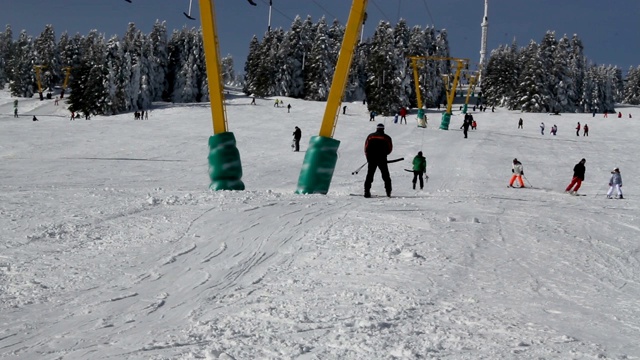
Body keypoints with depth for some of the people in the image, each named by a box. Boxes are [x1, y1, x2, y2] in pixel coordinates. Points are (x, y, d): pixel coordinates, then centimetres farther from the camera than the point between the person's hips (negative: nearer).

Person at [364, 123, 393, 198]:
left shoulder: (370, 136, 5)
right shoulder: (386, 138, 2)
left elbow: (366, 148, 3)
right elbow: (390, 149, 3)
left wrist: (368, 157, 14)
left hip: (371, 159, 1)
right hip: (382, 159, -1)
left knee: (370, 175, 4)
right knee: (385, 175, 7)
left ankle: (367, 191, -6)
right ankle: (388, 191, 0)